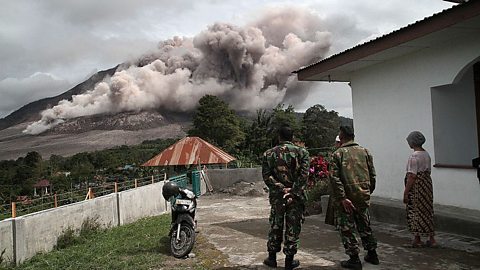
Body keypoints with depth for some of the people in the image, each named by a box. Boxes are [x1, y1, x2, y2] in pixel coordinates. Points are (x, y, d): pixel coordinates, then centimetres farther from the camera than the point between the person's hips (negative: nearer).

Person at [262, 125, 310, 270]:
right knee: (293, 228, 8)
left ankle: (272, 257, 23)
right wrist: (293, 191, -13)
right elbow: (304, 174, -13)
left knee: (275, 226, 14)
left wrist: (281, 189, -9)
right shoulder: (302, 152, -1)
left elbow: (266, 176, -7)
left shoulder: (269, 153, 2)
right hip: (296, 197, -1)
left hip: (276, 196, 1)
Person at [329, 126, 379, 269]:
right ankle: (372, 254, 30)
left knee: (347, 229, 7)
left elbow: (334, 178, -16)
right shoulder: (365, 151, 5)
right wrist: (368, 192, 15)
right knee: (364, 226, 21)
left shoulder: (338, 154, -7)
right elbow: (372, 175, 5)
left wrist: (342, 198, -16)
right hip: (363, 197, 5)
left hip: (346, 197, -4)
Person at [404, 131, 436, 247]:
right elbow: (428, 171, 14)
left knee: (415, 212, 3)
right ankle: (431, 238, 20)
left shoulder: (414, 156, -17)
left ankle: (417, 239, 11)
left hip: (416, 186, -8)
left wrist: (405, 193, -17)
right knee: (427, 211, 15)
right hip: (427, 184, 8)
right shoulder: (426, 154, 9)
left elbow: (412, 176, -20)